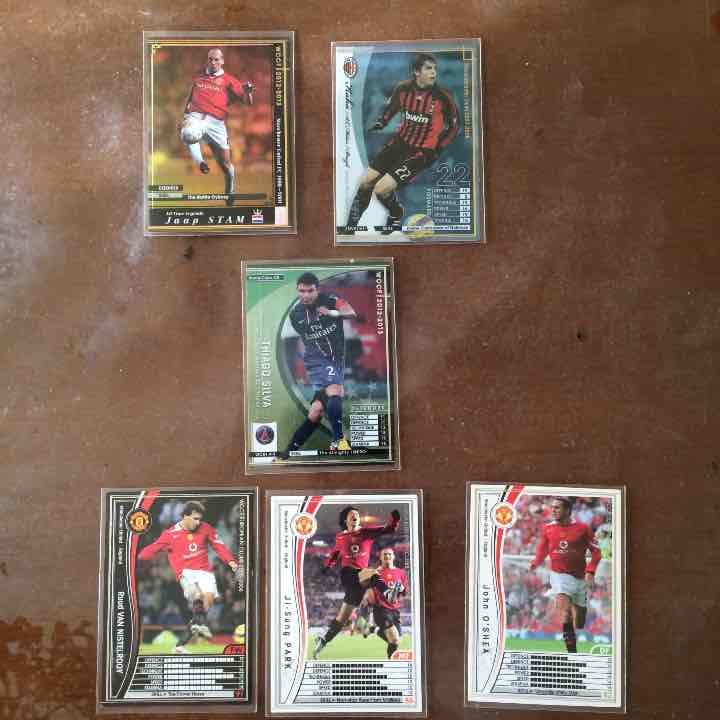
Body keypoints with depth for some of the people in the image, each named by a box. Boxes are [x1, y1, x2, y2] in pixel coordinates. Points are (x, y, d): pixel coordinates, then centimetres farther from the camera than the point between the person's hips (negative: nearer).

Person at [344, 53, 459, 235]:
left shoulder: (442, 97, -14)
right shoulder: (403, 89, -4)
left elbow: (454, 125, 0)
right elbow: (389, 111, 16)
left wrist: (437, 150, -4)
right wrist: (378, 124, 1)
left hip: (422, 151, -5)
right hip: (400, 142, 5)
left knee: (381, 190, -17)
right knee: (365, 182, -2)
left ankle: (396, 214, 16)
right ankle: (350, 226, 17)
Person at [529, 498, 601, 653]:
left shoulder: (582, 528, -5)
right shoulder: (547, 528, 0)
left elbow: (595, 551, 0)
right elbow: (542, 550, 12)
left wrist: (590, 572, -11)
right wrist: (535, 563, -7)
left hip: (580, 577, 1)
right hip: (559, 574, -1)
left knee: (579, 619, 8)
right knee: (563, 606, -24)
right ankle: (572, 651, -22)